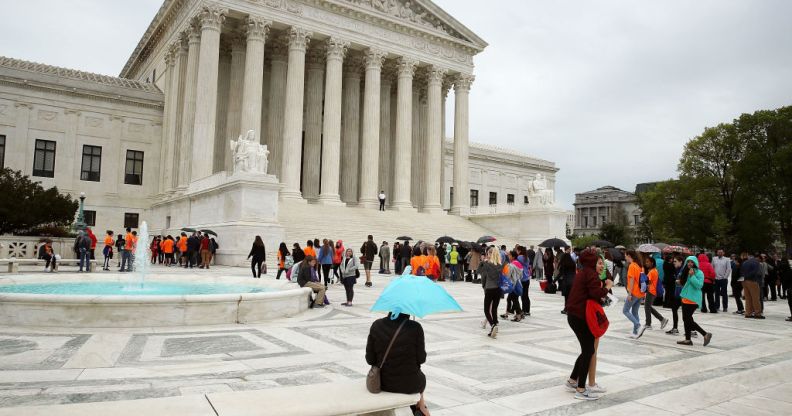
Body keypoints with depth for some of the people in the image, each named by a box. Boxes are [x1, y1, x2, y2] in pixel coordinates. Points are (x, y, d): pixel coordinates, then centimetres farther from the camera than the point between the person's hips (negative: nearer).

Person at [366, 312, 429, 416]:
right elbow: (421, 359, -11)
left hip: (383, 383, 3)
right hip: (409, 384, -2)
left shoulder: (376, 325, -12)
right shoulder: (415, 328, -20)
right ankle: (420, 407, 56)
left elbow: (370, 359, -7)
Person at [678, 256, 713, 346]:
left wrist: (692, 276, -23)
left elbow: (699, 285, -21)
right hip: (685, 298, 9)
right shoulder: (686, 272, 15)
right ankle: (687, 339, 15)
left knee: (688, 319, -10)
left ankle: (706, 334, 0)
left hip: (693, 299, -9)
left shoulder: (699, 273, -9)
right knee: (686, 319, 9)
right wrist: (680, 282, 10)